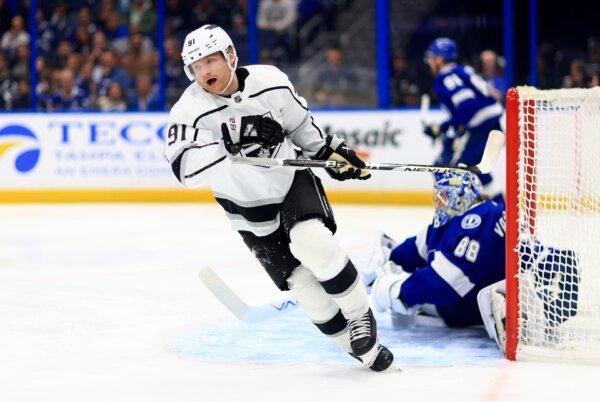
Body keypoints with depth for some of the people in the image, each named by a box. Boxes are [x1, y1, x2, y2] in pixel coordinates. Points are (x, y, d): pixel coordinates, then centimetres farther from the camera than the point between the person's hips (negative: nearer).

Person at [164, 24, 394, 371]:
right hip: (248, 206, 0)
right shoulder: (189, 110, -20)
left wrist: (331, 152, 12)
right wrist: (235, 145, -45)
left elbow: (300, 124, 8)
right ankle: (356, 344, 9)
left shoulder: (271, 82, -12)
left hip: (293, 178, 0)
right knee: (300, 279, -6)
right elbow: (187, 169, -35)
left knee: (312, 242, -27)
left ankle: (359, 314, -7)